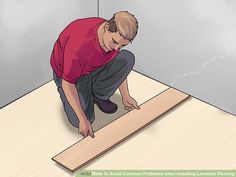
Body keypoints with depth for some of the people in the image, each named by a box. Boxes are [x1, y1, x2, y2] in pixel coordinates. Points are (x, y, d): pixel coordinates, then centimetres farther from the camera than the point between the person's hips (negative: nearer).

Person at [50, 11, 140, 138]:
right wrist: (83, 119, -29)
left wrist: (125, 96, 0)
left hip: (96, 67, 6)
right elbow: (68, 84, -30)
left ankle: (99, 96, 1)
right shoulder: (79, 46, -41)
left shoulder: (117, 36, -19)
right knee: (78, 121, -22)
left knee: (127, 58, -20)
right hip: (67, 72, -5)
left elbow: (120, 65, 2)